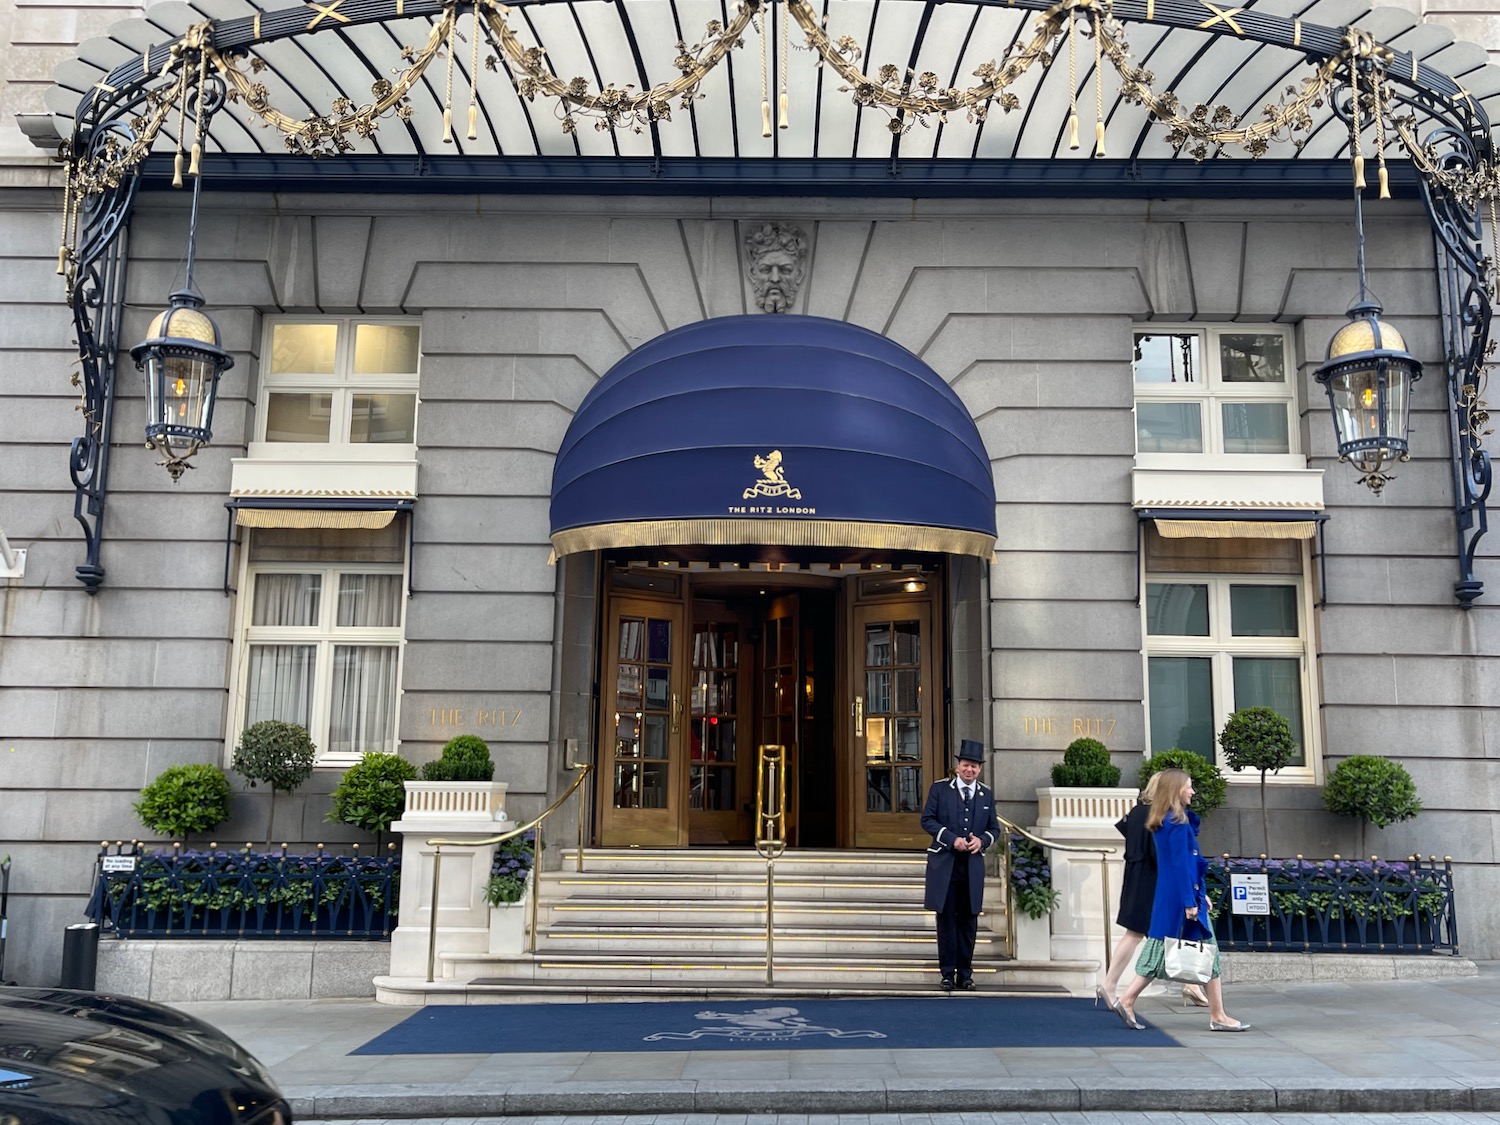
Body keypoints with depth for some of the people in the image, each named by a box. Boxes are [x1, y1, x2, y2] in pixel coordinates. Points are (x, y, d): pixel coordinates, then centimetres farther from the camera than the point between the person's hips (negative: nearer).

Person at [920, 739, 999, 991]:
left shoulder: (987, 795, 10)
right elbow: (927, 820, -4)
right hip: (944, 864, -3)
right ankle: (947, 973, 8)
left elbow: (994, 828, 14)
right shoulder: (940, 789, 1)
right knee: (947, 919, 1)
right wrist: (952, 839, -15)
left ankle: (965, 974, 15)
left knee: (969, 920, 6)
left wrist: (982, 840, -8)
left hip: (973, 866, 3)